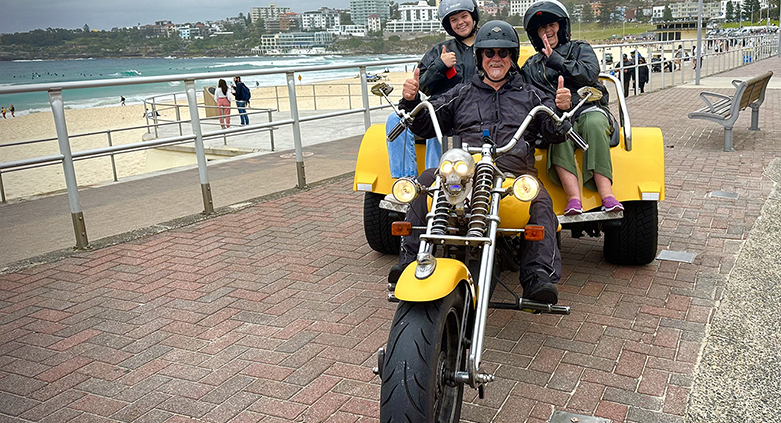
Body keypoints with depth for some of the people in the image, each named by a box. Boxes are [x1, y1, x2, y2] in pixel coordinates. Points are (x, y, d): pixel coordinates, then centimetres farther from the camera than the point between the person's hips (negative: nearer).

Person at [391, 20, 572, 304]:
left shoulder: (530, 95, 25)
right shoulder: (461, 94, 27)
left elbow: (554, 134, 13)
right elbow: (423, 126, 23)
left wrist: (561, 110, -8)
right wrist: (411, 101, 3)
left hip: (515, 174, 0)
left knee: (540, 202, -32)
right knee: (426, 180, -28)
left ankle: (539, 276, -37)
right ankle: (410, 258, -27)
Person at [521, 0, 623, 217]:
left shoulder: (580, 49, 15)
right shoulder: (531, 67, 21)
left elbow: (590, 74, -5)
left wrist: (556, 60, -12)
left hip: (589, 110, 0)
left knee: (594, 125, -36)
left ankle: (606, 193, -42)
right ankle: (573, 197, -46)